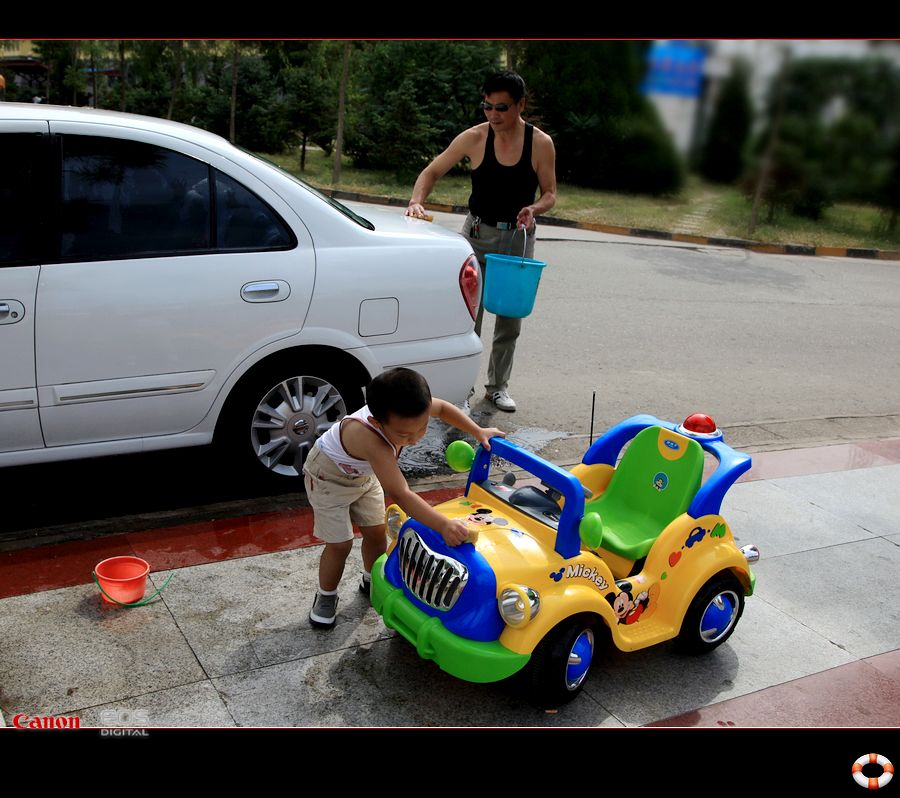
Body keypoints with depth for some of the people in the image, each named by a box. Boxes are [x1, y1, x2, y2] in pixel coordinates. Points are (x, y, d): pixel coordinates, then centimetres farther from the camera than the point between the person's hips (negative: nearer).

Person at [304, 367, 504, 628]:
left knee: (376, 530, 12)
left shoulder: (405, 411, -28)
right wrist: (443, 526, -54)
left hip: (364, 474, 6)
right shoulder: (373, 440, -49)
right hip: (329, 477, -6)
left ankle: (371, 580, 38)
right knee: (340, 544, -1)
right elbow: (401, 495, -49)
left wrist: (477, 431, -10)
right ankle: (326, 596, 24)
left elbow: (443, 408, -5)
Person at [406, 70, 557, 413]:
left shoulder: (540, 143, -6)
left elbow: (550, 193, 0)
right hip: (477, 233, -1)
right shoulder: (474, 138, -7)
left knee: (510, 318, 8)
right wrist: (416, 201, -22)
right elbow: (432, 171, -3)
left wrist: (535, 208, -23)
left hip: (518, 237, 1)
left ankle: (497, 385, 23)